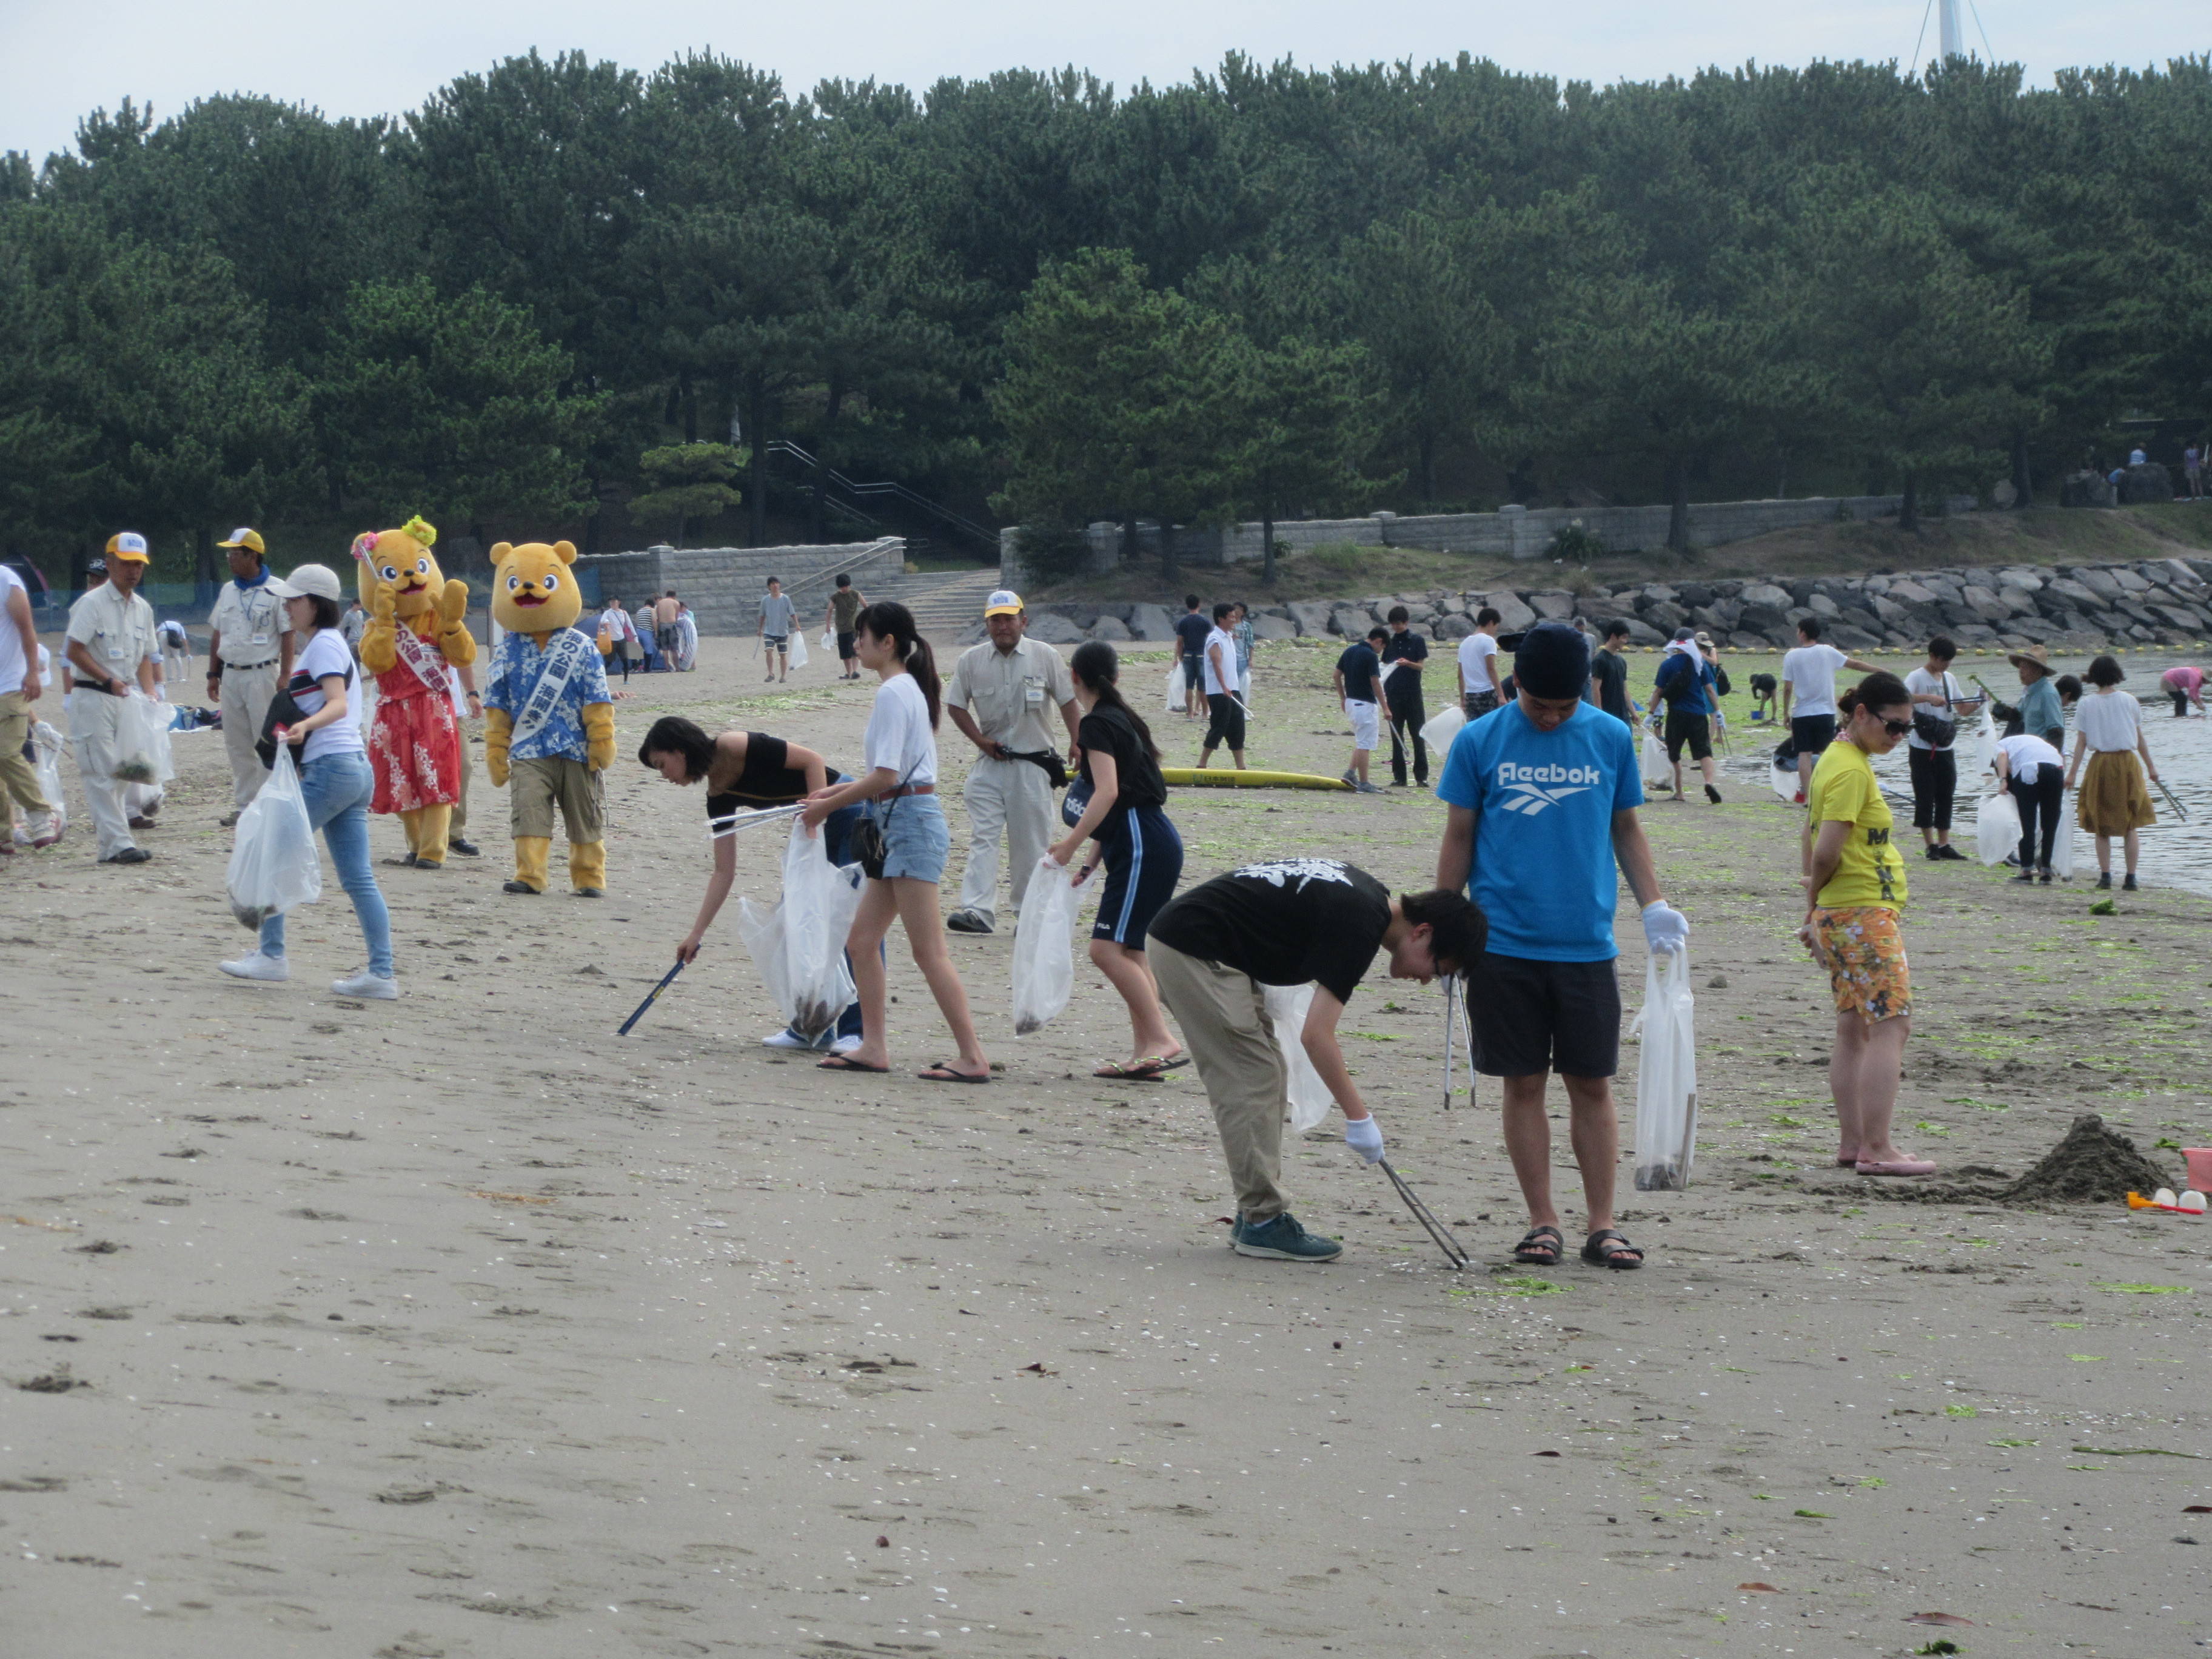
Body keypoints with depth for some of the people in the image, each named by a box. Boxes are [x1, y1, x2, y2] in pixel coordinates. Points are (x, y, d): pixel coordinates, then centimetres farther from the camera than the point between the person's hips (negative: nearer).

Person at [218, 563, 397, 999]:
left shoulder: (323, 644, -8)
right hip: (355, 769, 10)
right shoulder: (328, 643, 21)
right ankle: (382, 974, -1)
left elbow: (338, 704, -23)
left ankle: (272, 955, -1)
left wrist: (306, 726, -40)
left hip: (331, 767, -10)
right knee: (358, 878, 5)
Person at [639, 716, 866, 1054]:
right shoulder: (719, 795, 6)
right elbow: (724, 872, 9)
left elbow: (812, 759, -15)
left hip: (848, 814, -9)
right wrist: (697, 933, 9)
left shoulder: (738, 748, -17)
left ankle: (858, 1030, -9)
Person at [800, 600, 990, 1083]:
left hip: (912, 822, -11)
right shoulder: (907, 689, 17)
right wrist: (837, 792, 13)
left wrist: (827, 807, -10)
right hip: (901, 826, 11)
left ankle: (972, 1057, -10)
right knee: (861, 942, 11)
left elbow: (886, 777, -19)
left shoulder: (894, 692, -13)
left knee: (928, 950, -10)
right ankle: (873, 1047, 13)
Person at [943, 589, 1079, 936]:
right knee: (983, 837, -9)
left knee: (1031, 842, 3)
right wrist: (980, 740, -2)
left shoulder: (1045, 657, 0)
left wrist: (1077, 744, 1)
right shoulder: (971, 660, 3)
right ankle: (978, 910, -15)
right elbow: (955, 705, 10)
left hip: (1033, 761, -1)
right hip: (990, 764, 1)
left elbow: (1067, 702, 7)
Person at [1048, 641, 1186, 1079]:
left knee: (1108, 948, -14)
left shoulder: (1097, 724, -9)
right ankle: (1144, 1051, 10)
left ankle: (1162, 1039, -17)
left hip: (1143, 846, -10)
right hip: (1150, 842, 10)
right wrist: (1090, 862, 23)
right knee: (1129, 951, 11)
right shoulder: (1121, 718, 20)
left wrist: (1071, 843, -22)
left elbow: (1107, 792, -21)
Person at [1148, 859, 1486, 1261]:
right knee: (1251, 1082, -9)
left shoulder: (1370, 896, 11)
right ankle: (1263, 1222, -5)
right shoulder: (1361, 923, -18)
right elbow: (1316, 1035, -21)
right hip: (1195, 952, -11)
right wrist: (1358, 1117, -16)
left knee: (1265, 1079, 11)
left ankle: (1256, 1216, 13)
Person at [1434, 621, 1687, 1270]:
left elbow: (1627, 829, 14)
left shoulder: (1612, 738, 5)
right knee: (1524, 1085, 4)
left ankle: (1601, 1224, 10)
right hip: (1503, 944, -1)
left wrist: (1655, 907, 4)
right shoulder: (1479, 742, 0)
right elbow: (1458, 840, 6)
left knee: (1592, 1085, 3)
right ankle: (1542, 1222, 12)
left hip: (1587, 945, 1)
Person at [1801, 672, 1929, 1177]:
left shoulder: (1835, 759, 14)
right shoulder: (1852, 770, -16)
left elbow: (1814, 838, 20)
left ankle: (1852, 1143, 15)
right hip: (1864, 913, -10)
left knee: (1854, 1029, 12)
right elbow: (1827, 850, -21)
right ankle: (1876, 1149, -13)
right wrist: (1817, 898, -2)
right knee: (1891, 1025, -11)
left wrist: (1814, 906, 17)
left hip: (1838, 914, 10)